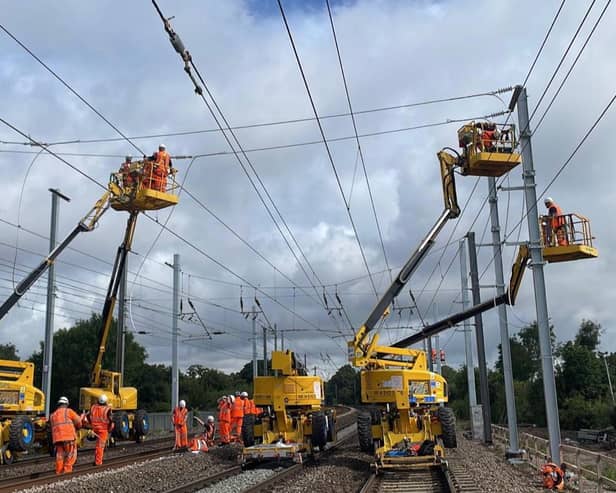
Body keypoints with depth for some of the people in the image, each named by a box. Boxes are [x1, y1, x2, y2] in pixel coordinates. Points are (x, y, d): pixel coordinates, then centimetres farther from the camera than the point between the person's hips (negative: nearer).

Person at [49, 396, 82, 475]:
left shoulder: (53, 415, 23)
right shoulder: (68, 411, 5)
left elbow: (52, 427, 19)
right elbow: (78, 421, 1)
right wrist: (77, 427, 21)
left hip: (57, 438, 5)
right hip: (69, 436, -5)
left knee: (60, 455, 10)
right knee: (71, 454, 2)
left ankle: (59, 472, 8)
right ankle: (67, 470, -5)